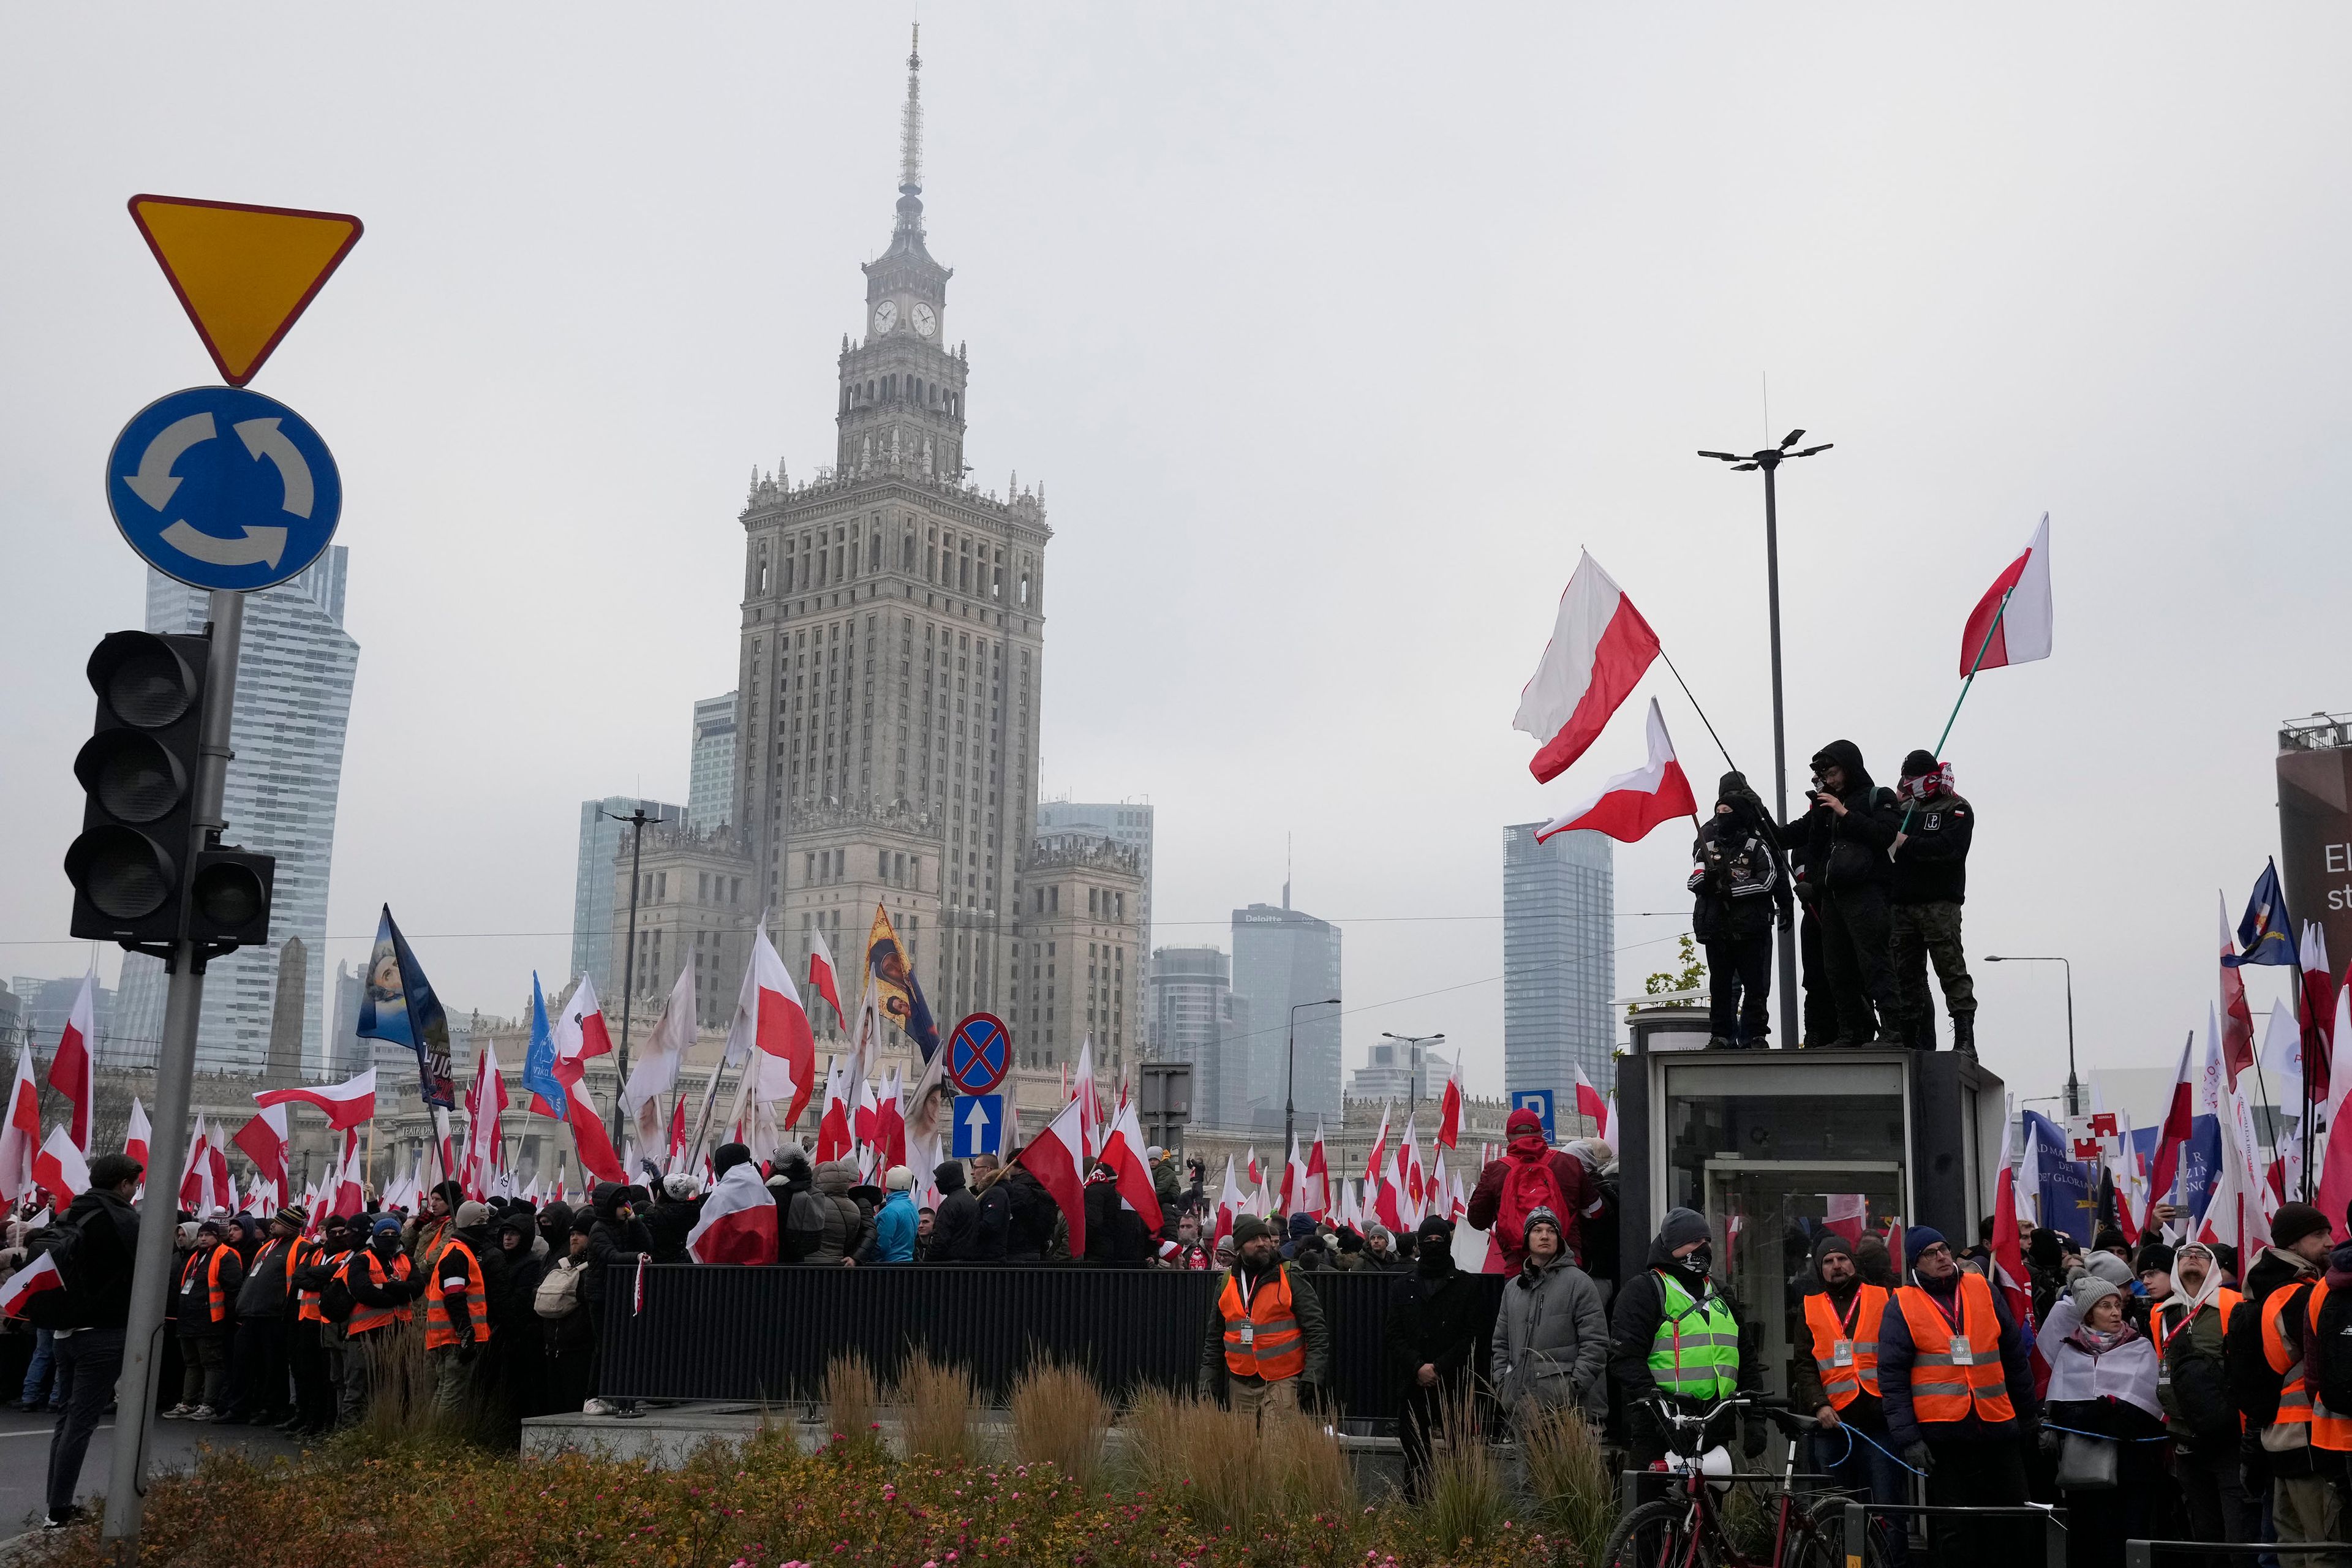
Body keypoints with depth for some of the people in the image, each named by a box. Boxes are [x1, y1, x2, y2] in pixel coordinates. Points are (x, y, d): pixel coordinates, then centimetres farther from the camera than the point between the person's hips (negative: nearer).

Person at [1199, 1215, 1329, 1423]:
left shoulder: (1292, 1279, -1)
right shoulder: (1226, 1284, 11)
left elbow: (1317, 1331, -3)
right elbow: (1214, 1339, 19)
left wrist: (1311, 1377, -12)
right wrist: (1207, 1382, 13)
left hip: (1282, 1382, -4)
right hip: (1240, 1387, 4)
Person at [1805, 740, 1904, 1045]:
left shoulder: (1877, 798, 4)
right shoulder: (1828, 803, 22)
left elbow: (1886, 835, -11)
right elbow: (1815, 845, 19)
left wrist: (1845, 813, -11)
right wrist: (1818, 810, 6)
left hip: (1865, 891, -7)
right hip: (1832, 893, 7)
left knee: (1874, 962, -12)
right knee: (1838, 969, 5)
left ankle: (1890, 1029, -14)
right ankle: (1852, 1033, 10)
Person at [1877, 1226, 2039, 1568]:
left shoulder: (1983, 1292, 7)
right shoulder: (1902, 1306, -2)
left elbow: (2015, 1356, 14)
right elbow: (1892, 1376, -4)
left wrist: (2030, 1414, 15)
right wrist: (1907, 1438, -10)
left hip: (1998, 1425, 3)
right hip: (1943, 1433, -3)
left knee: (2017, 1520, 10)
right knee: (1954, 1529, 2)